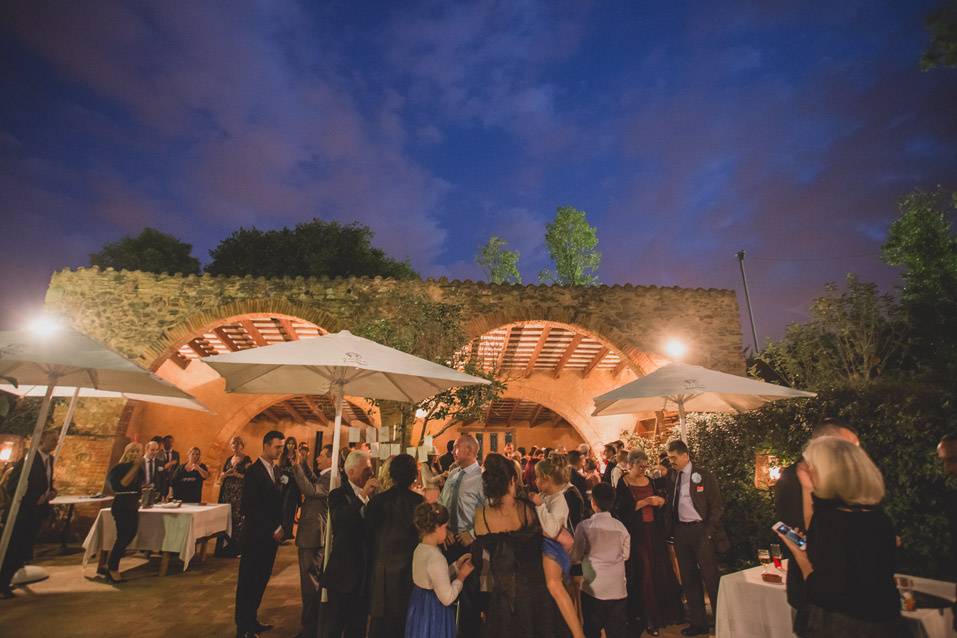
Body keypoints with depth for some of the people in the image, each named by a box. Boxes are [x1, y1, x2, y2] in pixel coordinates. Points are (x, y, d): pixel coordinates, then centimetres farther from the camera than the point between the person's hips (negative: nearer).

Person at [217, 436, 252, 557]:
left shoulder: (247, 460, -3)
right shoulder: (228, 459, 15)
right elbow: (221, 476, 15)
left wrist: (237, 474, -19)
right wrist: (227, 473, -6)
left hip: (239, 493, -5)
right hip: (227, 492, 5)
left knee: (237, 518, -8)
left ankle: (237, 549, 1)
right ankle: (224, 547, 15)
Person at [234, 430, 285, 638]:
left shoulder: (275, 470, 9)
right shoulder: (253, 471, -14)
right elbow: (251, 507, -17)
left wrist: (279, 527, 2)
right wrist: (273, 530, -14)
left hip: (271, 535, 7)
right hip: (256, 535, -7)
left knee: (261, 580, 14)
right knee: (248, 582, 6)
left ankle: (252, 620, 28)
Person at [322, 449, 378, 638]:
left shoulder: (372, 495, 6)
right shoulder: (338, 495, -9)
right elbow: (338, 522, -29)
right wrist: (364, 496, -33)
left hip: (365, 572, 5)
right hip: (344, 572, -5)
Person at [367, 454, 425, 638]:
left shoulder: (378, 499, -11)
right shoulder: (419, 501, -14)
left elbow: (368, 530, -6)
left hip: (382, 569, 1)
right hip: (409, 568, -1)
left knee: (380, 619, 16)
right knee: (405, 620, 14)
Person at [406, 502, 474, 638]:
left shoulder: (420, 549, -1)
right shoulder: (436, 558, -28)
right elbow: (447, 598, -23)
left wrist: (456, 566, 6)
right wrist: (461, 576, -11)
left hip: (419, 608, 9)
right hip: (433, 615, -8)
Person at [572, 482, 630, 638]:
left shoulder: (584, 526, -13)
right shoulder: (620, 526, -6)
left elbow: (576, 556, -6)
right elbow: (625, 555, 6)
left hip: (593, 588, -2)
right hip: (618, 589, 2)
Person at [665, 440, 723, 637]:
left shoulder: (703, 475, -8)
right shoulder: (672, 477, 7)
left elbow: (716, 505, -6)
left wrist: (709, 532, -10)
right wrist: (672, 530, 4)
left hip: (700, 530, -5)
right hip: (680, 531, 5)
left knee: (710, 577, 1)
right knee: (688, 579, 13)